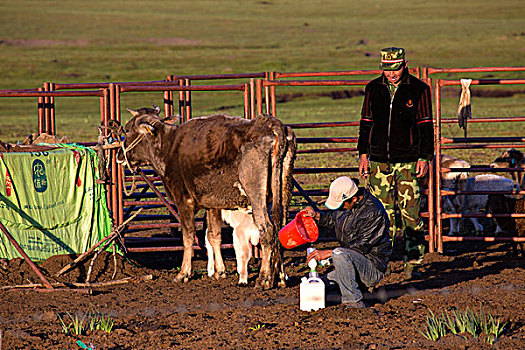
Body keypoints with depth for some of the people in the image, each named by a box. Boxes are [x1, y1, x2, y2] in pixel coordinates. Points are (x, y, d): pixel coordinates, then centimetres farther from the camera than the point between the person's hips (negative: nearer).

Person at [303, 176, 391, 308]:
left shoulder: (374, 212, -22)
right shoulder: (347, 206, 2)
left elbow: (362, 246, -25)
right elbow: (333, 220, 22)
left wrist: (328, 253, -26)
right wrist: (317, 215, 2)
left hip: (374, 269, -8)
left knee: (340, 254, -35)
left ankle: (355, 303, -27)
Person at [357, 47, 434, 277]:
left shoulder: (419, 90, 0)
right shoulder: (373, 89, 8)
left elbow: (426, 127, 1)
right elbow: (366, 123, 15)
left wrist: (424, 158, -4)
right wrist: (363, 155, 9)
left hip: (408, 162, -3)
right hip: (378, 161, 3)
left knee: (410, 213, -6)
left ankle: (413, 260, 2)